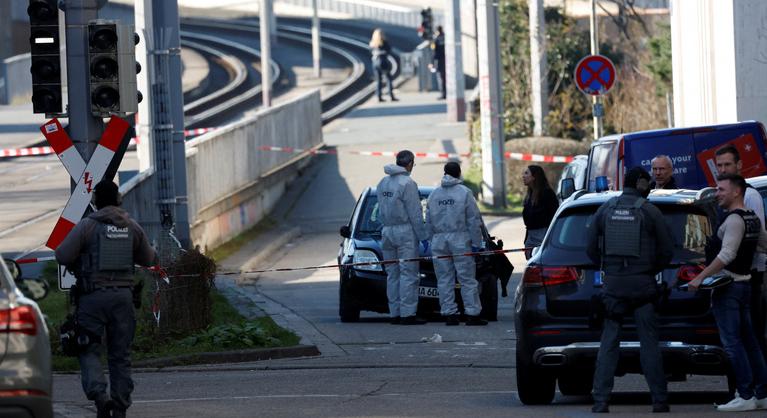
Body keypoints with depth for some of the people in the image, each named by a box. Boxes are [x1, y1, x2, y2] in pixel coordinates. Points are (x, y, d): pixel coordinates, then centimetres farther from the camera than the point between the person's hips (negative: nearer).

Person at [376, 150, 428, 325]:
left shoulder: (383, 183, 11)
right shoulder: (407, 183, -12)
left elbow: (381, 210, 14)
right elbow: (415, 214, -12)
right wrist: (423, 237, -7)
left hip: (387, 232, 7)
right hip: (405, 232, -7)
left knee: (393, 274, 9)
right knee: (408, 274, -6)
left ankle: (395, 313, 9)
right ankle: (407, 314, -10)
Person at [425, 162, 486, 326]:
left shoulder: (434, 195, 8)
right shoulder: (464, 193, -5)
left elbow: (428, 222, 11)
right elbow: (474, 220, -6)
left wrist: (432, 239, 17)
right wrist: (476, 243, -2)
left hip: (439, 240, 4)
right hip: (460, 239, -4)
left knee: (444, 280, 6)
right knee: (467, 280, -1)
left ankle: (449, 314, 4)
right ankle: (472, 314, -3)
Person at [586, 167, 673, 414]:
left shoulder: (605, 210, 6)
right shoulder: (650, 211, -2)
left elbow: (591, 249, 8)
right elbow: (667, 251, 0)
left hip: (613, 282, 2)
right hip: (642, 282, -2)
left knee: (608, 342, 3)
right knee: (649, 343, 2)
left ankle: (600, 400, -4)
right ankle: (659, 401, 3)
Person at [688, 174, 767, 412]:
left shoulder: (734, 220, -16)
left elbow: (726, 255, -25)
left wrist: (700, 278, -24)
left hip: (728, 286, -9)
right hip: (744, 283, 9)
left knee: (732, 343, -8)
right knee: (748, 341, 11)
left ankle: (746, 396, -11)